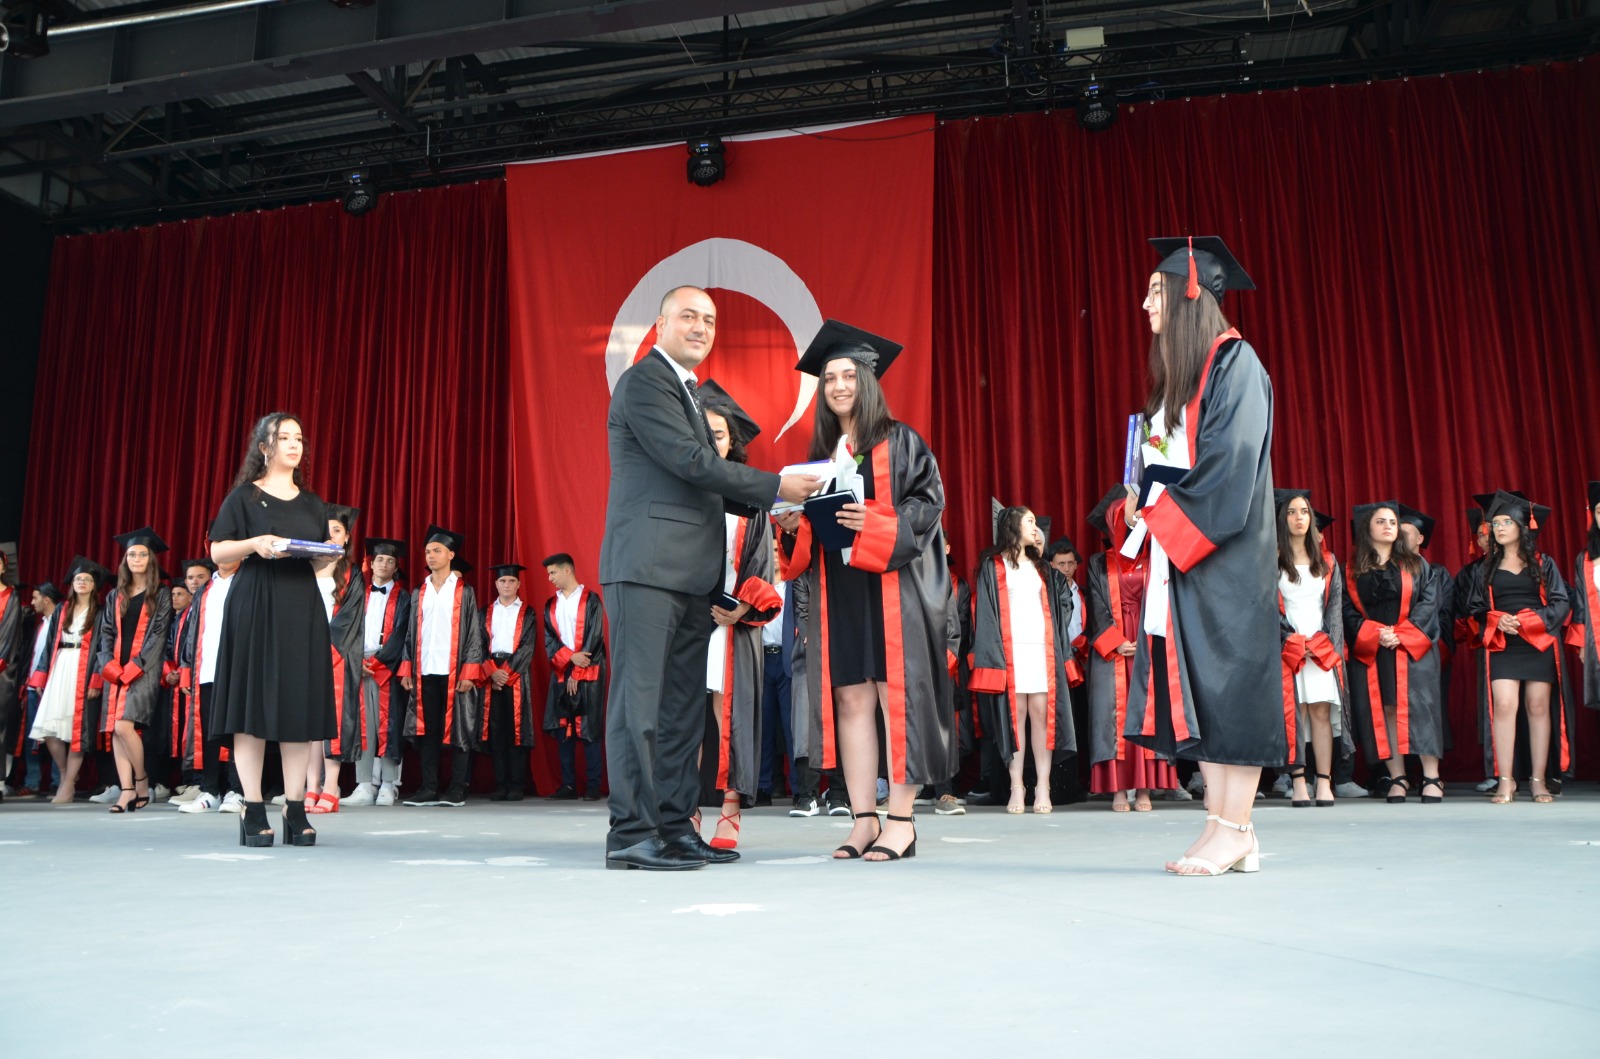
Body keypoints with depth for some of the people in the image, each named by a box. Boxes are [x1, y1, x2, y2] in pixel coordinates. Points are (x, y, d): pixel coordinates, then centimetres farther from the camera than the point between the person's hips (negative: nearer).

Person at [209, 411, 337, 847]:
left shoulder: (313, 504, 17)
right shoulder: (244, 497, 6)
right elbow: (217, 552, 1)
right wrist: (254, 543, -17)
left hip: (303, 609, 4)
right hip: (255, 608, -4)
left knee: (301, 705, 0)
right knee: (254, 701, -5)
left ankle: (295, 808, 3)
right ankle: (253, 811, 0)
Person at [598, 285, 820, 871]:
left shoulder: (687, 390, 24)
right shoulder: (644, 381, -5)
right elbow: (692, 462, -14)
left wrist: (767, 508, 11)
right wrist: (776, 486, -11)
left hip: (689, 574, 10)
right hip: (647, 565, -9)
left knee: (683, 707, 9)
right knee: (640, 701, -7)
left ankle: (675, 828, 15)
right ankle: (631, 834, -3)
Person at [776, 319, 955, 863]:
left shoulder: (900, 443, 3)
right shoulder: (820, 453, 17)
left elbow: (928, 502, -7)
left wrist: (874, 522, -20)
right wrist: (794, 525, -2)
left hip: (891, 588, -5)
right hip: (837, 594, 5)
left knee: (895, 696, -5)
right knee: (851, 701, 3)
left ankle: (901, 820, 0)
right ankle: (864, 819, 8)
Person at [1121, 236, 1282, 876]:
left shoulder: (1233, 363, -8)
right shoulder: (1179, 373, 18)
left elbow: (1230, 463, -17)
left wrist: (1165, 520, -14)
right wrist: (1144, 506, 5)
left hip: (1225, 553, -8)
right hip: (1179, 550, 9)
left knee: (1228, 678, -6)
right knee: (1197, 689, 5)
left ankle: (1233, 831, 0)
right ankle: (1229, 829, 10)